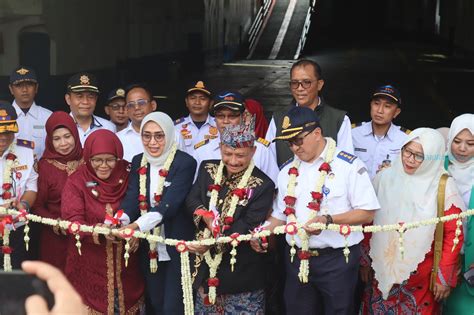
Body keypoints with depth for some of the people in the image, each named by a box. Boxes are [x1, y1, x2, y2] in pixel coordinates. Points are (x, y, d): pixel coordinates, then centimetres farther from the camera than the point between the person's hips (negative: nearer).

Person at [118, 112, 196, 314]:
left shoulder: (185, 163, -13)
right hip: (149, 248, 5)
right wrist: (118, 221, -30)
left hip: (176, 247, -5)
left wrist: (137, 226, -38)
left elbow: (169, 204, -24)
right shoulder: (138, 162, 5)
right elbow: (131, 198, -8)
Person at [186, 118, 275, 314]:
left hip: (240, 271, -4)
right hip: (208, 263, 4)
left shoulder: (263, 186, -13)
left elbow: (249, 227, -19)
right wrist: (205, 216, -25)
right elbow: (192, 200, -2)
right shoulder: (208, 169, 4)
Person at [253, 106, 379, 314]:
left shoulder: (349, 166, -8)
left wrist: (328, 220, -23)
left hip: (337, 259, -5)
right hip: (297, 259, 5)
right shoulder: (287, 172, 11)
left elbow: (367, 213, -11)